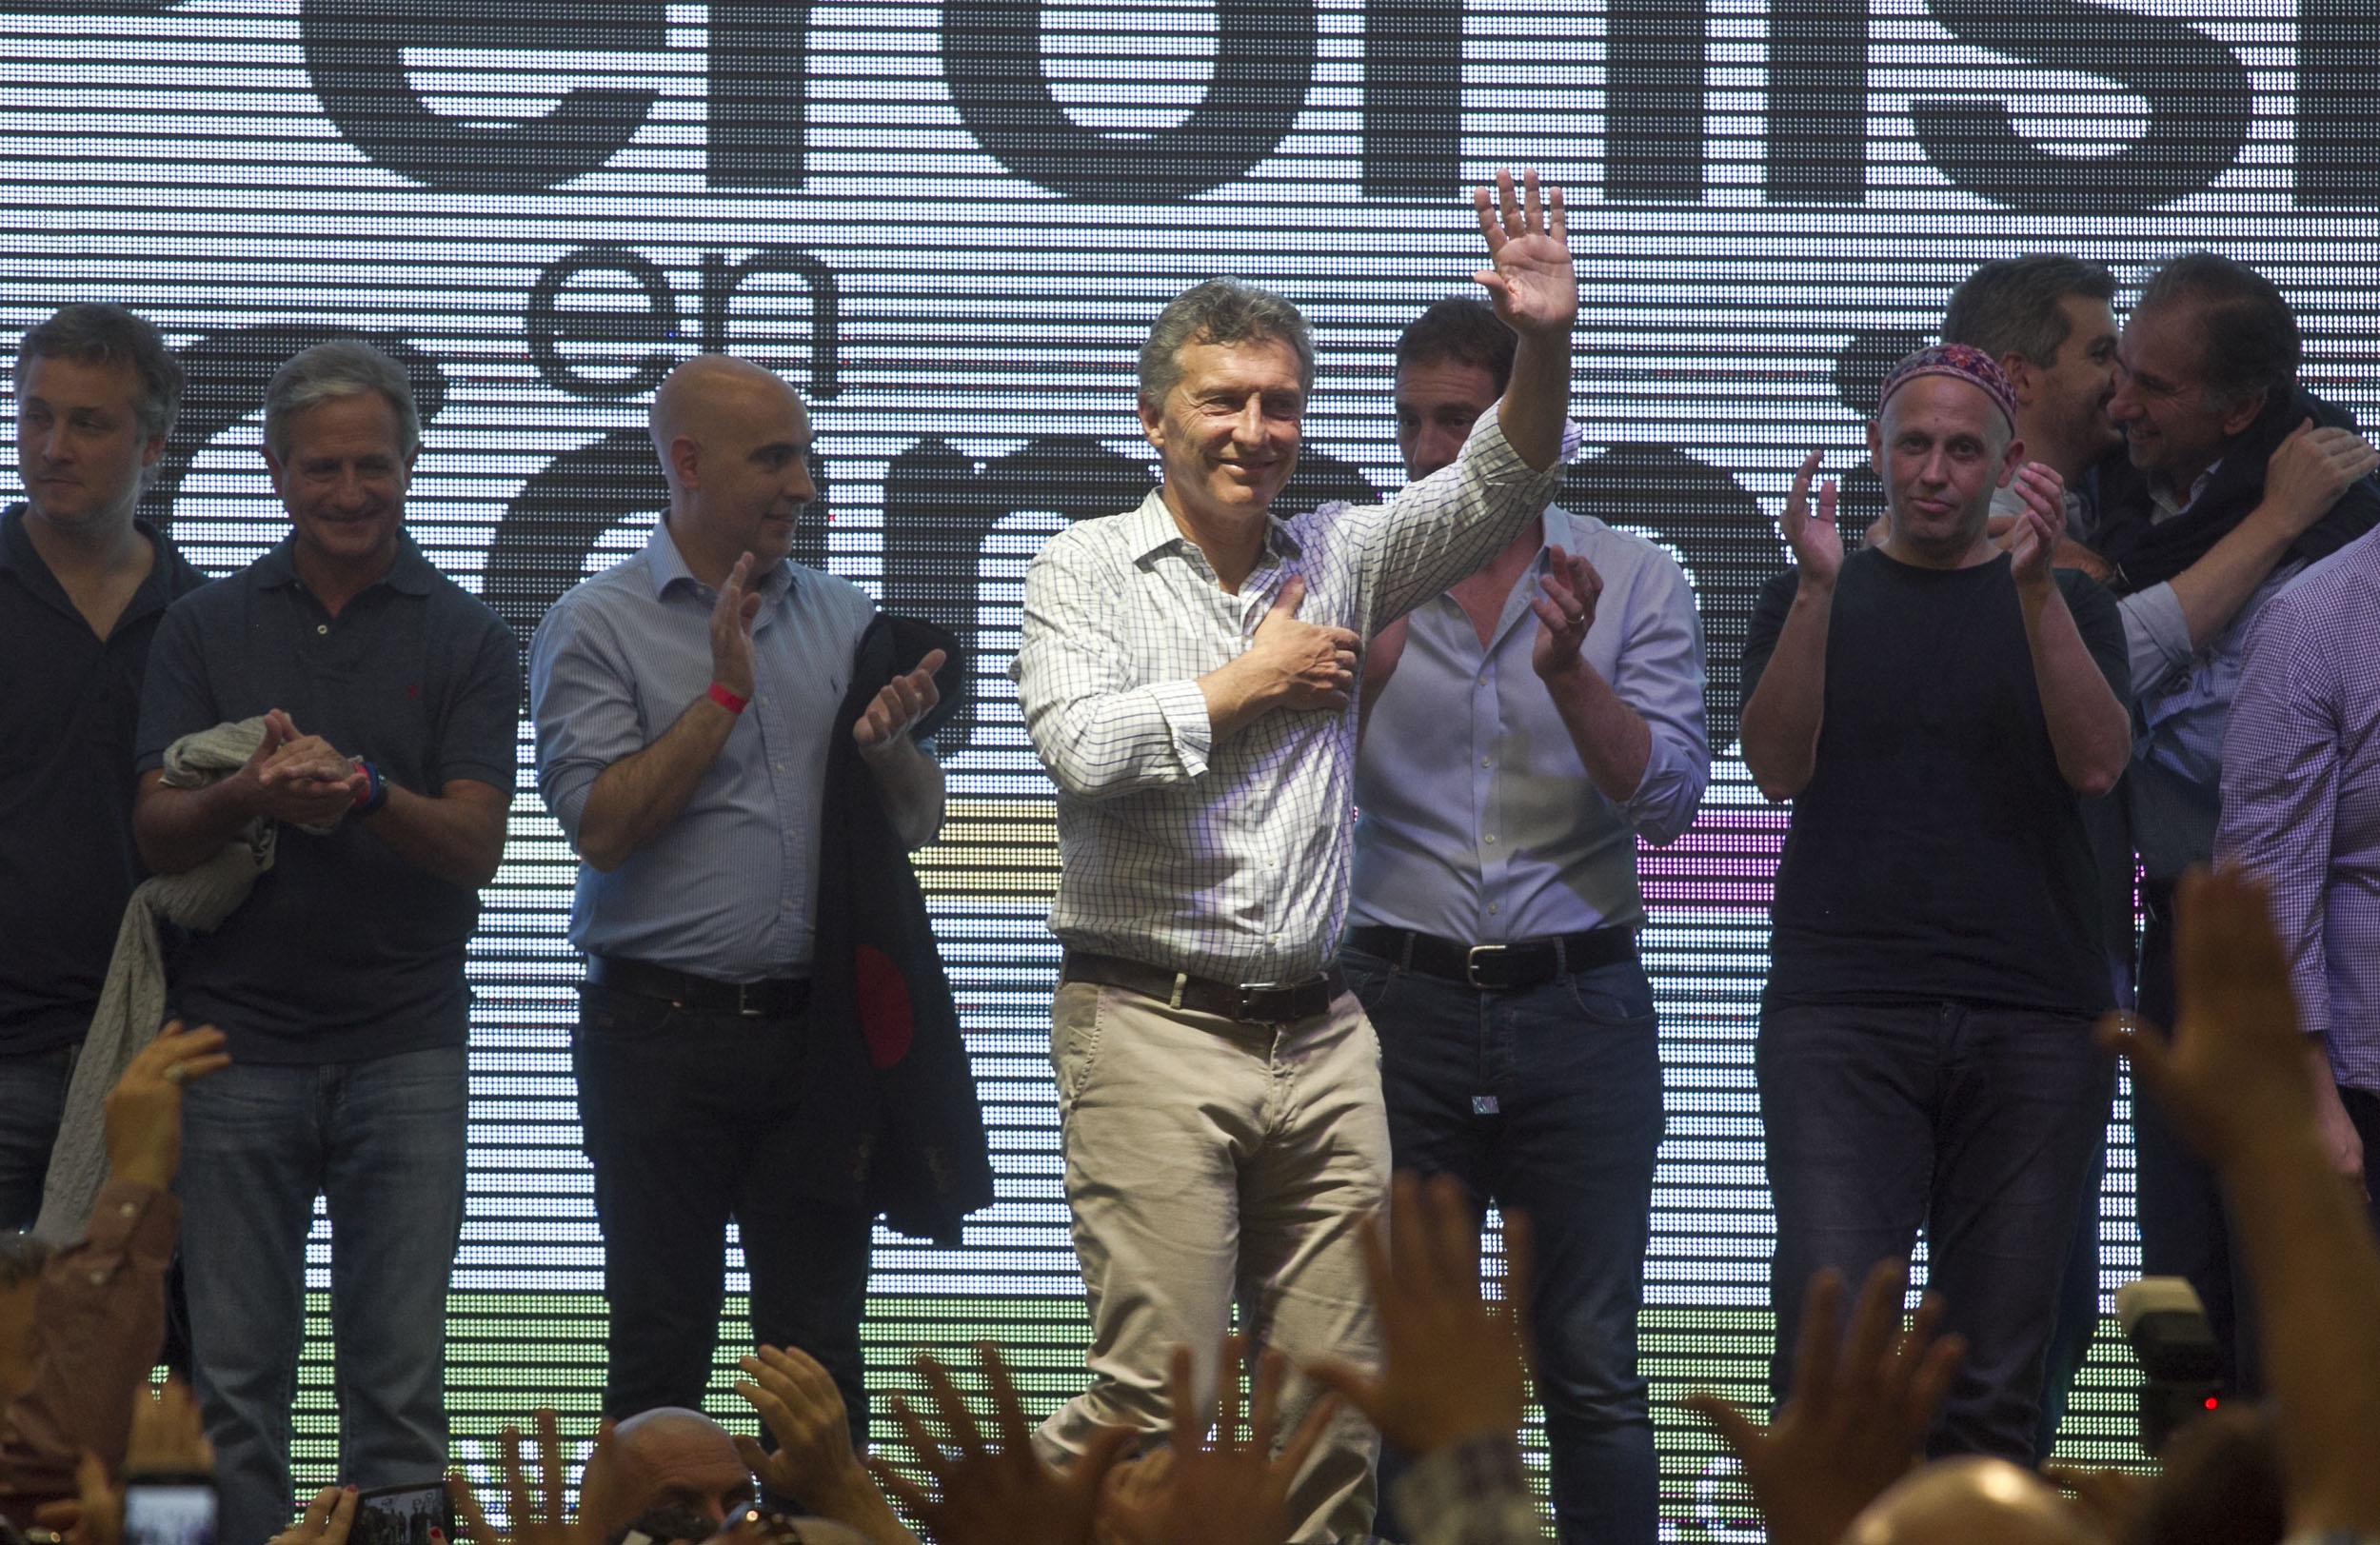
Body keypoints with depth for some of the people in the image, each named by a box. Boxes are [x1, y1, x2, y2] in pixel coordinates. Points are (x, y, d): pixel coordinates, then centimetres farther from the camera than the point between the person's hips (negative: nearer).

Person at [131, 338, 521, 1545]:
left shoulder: (465, 639, 5)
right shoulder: (206, 629, 9)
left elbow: (477, 846, -5)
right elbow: (158, 835, 2)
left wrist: (362, 790, -24)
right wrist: (251, 796, -20)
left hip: (404, 1048, -1)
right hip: (238, 1046, 1)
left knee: (401, 1388, -2)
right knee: (234, 1386, 1)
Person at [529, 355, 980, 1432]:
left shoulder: (841, 619, 13)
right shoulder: (597, 627, 0)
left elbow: (917, 823, 13)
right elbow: (601, 824, -10)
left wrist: (890, 744, -8)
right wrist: (724, 695, -11)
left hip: (819, 1034, 3)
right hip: (664, 1031, -3)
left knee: (819, 1345, 2)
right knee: (660, 1346, 0)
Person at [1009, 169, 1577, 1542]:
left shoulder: (1339, 558, 14)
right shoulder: (1089, 569, 3)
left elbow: (1495, 486, 1)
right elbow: (1085, 747, -14)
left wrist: (1544, 346, -16)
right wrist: (1246, 686, -3)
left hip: (1322, 1033, 5)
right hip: (1155, 1027, -5)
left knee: (1338, 1403, 3)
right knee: (1158, 1390, -11)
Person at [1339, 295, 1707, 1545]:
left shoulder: (1633, 583, 4)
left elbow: (1669, 799, -5)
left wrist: (1571, 674, -19)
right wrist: (1364, 671, -16)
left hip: (1578, 1005, -1)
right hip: (1403, 998, 1)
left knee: (1590, 1365, -1)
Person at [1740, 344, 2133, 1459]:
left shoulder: (2065, 606, 15)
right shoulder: (1811, 603, 15)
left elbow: (2097, 763, -3)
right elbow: (1777, 768, -1)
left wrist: (2037, 586, -14)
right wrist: (1818, 588, -13)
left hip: (2033, 1024, 1)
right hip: (1843, 1018, -1)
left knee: (1995, 1378, -2)